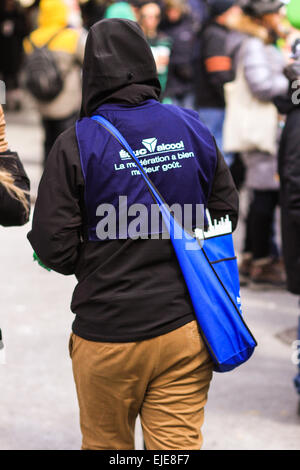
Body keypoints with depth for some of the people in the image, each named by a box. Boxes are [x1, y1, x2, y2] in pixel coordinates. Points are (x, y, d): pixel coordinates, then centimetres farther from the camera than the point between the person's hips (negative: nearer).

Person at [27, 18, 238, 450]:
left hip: (110, 336, -2)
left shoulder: (77, 144, -11)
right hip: (185, 325, 3)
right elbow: (227, 212, 9)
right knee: (177, 446, 6)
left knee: (105, 444, 18)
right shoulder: (192, 128, 0)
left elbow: (54, 248, -12)